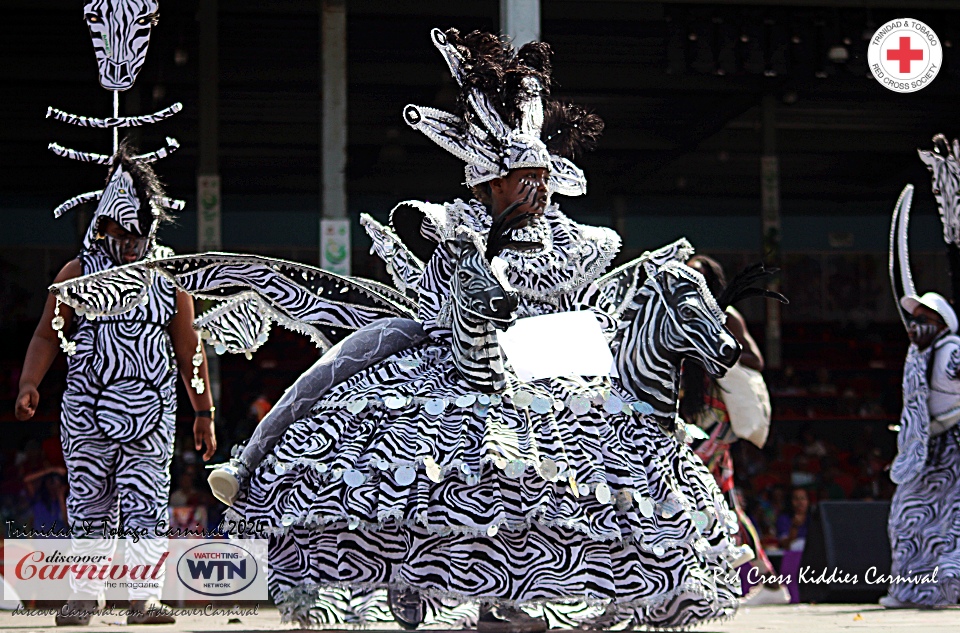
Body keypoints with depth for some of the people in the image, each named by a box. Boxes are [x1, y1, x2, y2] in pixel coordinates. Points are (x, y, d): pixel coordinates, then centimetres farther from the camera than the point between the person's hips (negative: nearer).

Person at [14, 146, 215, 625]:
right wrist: (29, 385, -12)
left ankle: (142, 600, -5)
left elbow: (188, 350, 11)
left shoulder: (170, 278, 8)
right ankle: (83, 597, 14)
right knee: (89, 506, 4)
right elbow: (48, 335, 5)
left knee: (146, 507, -5)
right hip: (86, 412, 0)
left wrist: (203, 413, 10)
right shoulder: (78, 273, 5)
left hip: (152, 415, 0)